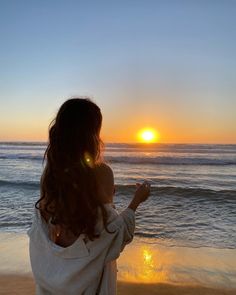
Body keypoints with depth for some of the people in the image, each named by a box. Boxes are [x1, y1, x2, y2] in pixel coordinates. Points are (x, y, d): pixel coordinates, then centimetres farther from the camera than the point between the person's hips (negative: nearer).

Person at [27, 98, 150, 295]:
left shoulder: (50, 171, -9)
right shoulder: (100, 172, -24)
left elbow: (41, 231, -2)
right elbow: (113, 232, -17)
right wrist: (136, 201, -6)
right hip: (90, 271, -4)